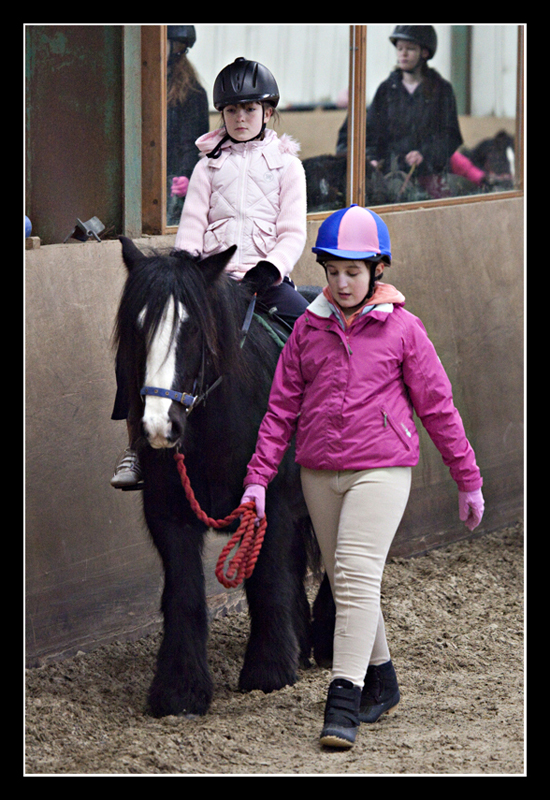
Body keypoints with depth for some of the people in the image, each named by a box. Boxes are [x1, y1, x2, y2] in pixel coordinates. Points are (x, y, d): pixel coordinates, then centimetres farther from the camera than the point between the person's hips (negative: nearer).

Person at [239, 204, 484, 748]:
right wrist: (258, 477, 1)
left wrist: (468, 479, 5)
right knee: (342, 581, 11)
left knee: (357, 575, -15)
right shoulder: (308, 328, 6)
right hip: (319, 473, 4)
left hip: (380, 469, -4)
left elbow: (437, 407, 2)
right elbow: (282, 408, 8)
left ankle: (344, 701, -17)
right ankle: (381, 683, 28)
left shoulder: (401, 328, -3)